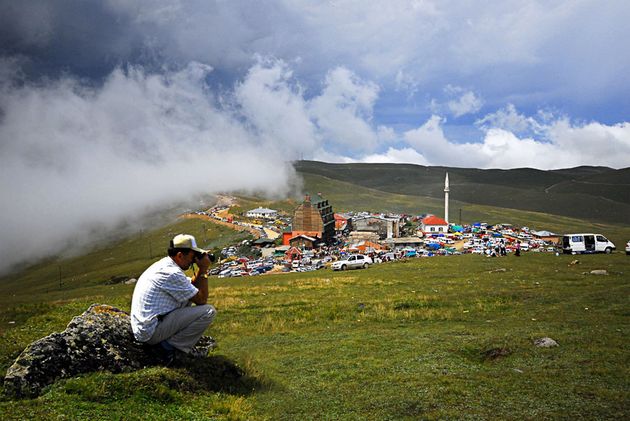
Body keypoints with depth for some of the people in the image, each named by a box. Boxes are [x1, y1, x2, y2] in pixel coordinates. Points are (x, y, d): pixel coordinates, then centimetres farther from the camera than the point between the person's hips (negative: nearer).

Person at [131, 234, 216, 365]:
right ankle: (167, 347, -6)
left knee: (188, 297, 21)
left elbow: (191, 287, 20)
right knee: (208, 311, -13)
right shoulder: (172, 273, -20)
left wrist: (201, 271, 5)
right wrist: (203, 270, -7)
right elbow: (201, 300, -12)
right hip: (151, 332, -10)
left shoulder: (163, 264, 10)